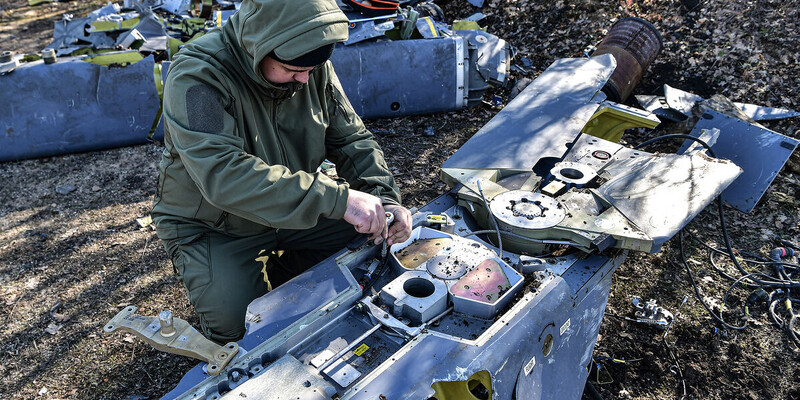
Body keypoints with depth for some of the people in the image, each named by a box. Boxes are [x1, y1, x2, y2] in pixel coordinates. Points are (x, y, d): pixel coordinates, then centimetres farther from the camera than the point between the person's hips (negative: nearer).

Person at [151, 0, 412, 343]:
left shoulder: (314, 68, -9)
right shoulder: (196, 78, -29)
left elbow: (352, 139, -4)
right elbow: (225, 176, -42)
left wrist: (384, 199, -23)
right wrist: (337, 198, -47)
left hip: (294, 209, 6)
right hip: (212, 226, -5)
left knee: (370, 239, -10)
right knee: (238, 321, -25)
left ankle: (282, 275, 14)